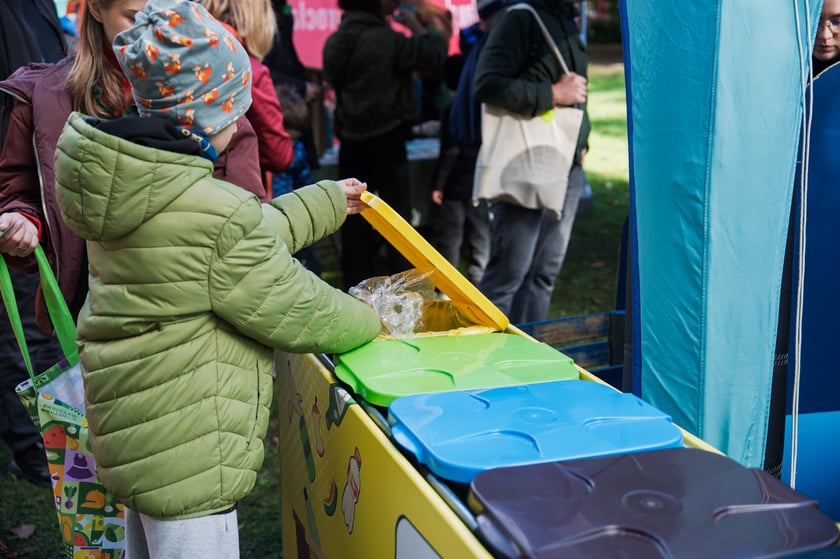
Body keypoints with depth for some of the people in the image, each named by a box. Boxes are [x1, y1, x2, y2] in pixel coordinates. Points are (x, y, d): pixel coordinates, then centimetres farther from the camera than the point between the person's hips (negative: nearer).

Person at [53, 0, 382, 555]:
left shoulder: (136, 183, 2)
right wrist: (367, 320, 4)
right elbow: (296, 310, -16)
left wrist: (330, 201, 25)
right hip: (186, 458, -10)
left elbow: (255, 236, 15)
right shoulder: (213, 213, -28)